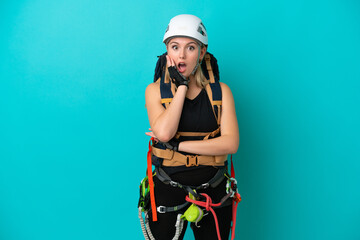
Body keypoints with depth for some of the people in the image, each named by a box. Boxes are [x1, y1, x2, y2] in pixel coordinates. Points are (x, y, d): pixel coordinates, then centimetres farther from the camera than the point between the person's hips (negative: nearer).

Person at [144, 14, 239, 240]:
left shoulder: (220, 91, -1)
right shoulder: (155, 90, -1)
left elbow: (231, 143, -13)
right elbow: (163, 132, -20)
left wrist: (177, 145, -16)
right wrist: (181, 86, -13)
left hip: (212, 189, 1)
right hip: (168, 189, 0)